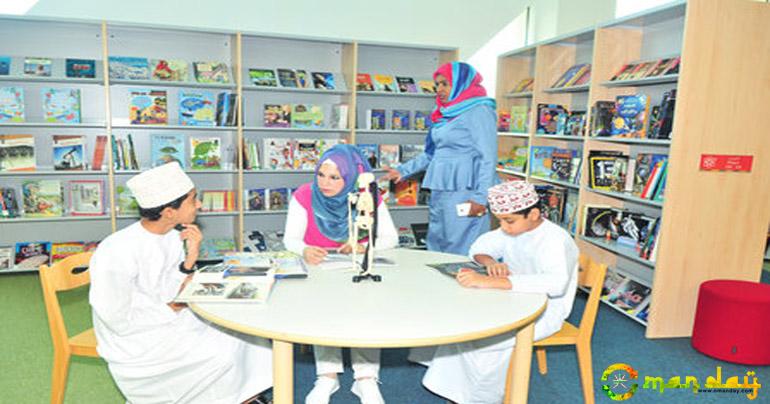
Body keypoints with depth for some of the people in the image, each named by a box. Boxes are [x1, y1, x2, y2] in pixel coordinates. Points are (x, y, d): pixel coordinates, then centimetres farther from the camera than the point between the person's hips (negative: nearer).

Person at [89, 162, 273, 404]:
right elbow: (121, 322, -21)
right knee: (222, 353, -19)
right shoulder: (117, 252, -25)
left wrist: (190, 259, -14)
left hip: (172, 324, 7)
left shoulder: (172, 237, -3)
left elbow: (170, 295, 0)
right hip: (137, 343, -7)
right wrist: (171, 310, -10)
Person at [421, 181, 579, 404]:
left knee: (478, 339, -24)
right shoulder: (513, 229, -1)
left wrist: (488, 281, -50)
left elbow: (556, 282, -43)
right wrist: (491, 263, -18)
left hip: (545, 312, -8)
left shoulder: (554, 239, -24)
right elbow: (479, 248, 9)